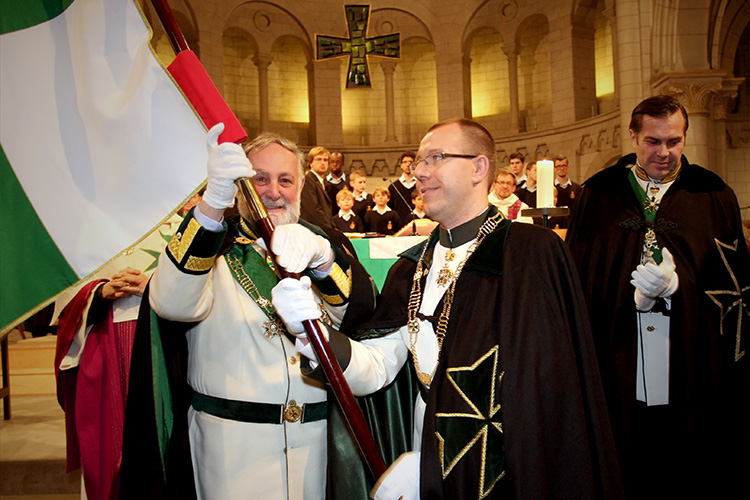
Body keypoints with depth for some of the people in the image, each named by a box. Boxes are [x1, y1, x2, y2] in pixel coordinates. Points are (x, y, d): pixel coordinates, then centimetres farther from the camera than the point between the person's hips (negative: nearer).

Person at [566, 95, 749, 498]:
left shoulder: (713, 198, 6)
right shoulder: (598, 195, 6)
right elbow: (578, 281, 5)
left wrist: (675, 284, -15)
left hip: (691, 381, 0)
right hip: (616, 378, 0)